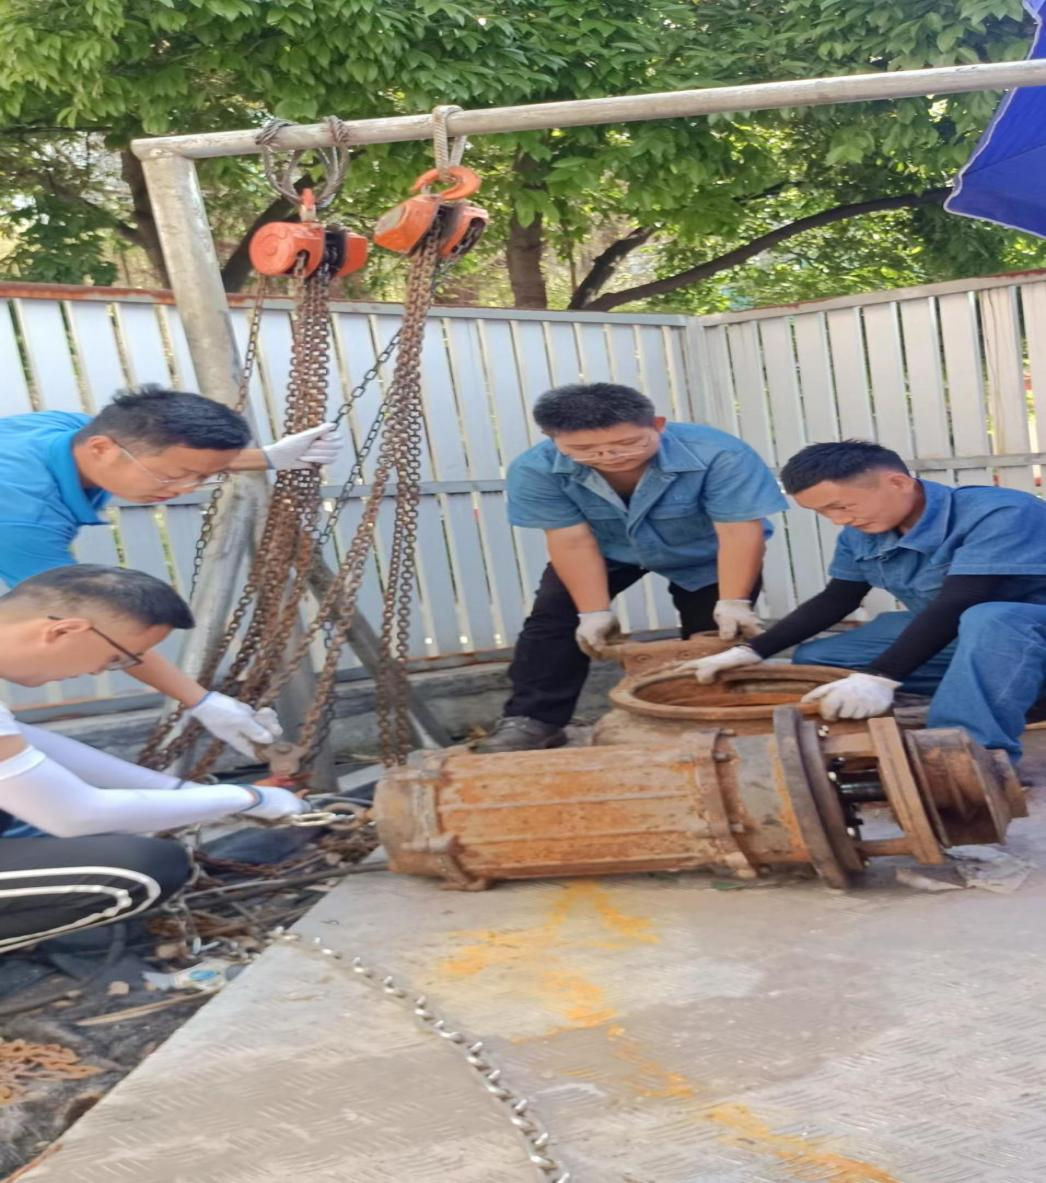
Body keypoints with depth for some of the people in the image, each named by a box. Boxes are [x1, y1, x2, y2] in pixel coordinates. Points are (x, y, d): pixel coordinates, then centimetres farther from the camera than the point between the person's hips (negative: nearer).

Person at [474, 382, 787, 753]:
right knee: (551, 620, -9)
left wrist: (733, 603, -35)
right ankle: (533, 720, -5)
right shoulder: (536, 470, -32)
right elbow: (572, 542, -27)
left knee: (719, 632, -8)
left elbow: (739, 531, -33)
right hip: (607, 552, 1)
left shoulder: (719, 455, -37)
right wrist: (595, 612, -27)